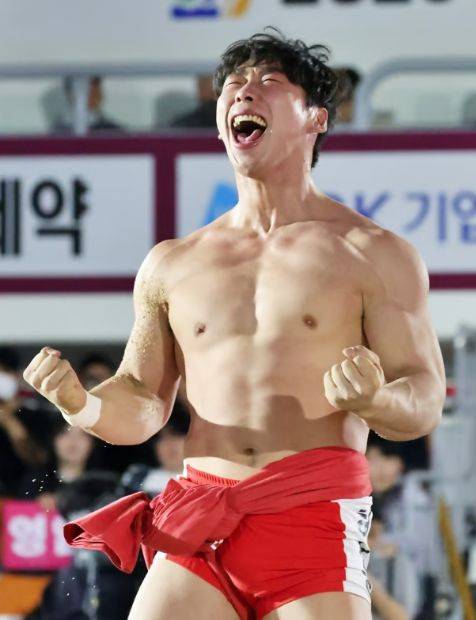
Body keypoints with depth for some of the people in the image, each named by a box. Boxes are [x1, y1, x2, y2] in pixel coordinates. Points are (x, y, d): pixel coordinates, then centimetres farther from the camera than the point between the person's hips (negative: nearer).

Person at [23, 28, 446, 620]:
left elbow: (425, 400, 3)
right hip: (196, 523, 3)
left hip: (315, 520, -3)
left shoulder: (372, 254, 6)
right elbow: (144, 404, 19)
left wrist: (374, 397, -21)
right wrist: (83, 405, -4)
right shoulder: (171, 265, 16)